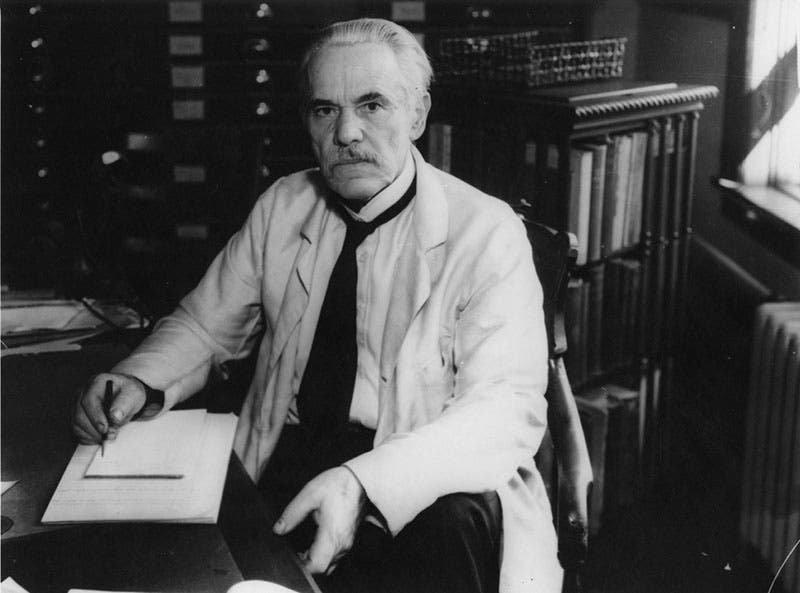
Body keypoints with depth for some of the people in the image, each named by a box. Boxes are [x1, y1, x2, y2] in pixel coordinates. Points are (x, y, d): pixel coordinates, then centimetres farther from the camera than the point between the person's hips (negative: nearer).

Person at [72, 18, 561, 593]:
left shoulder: (487, 232, -8)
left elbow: (508, 410, -18)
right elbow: (205, 325, 17)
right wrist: (137, 382, -7)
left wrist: (362, 483, -34)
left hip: (422, 502, -2)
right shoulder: (282, 207, 7)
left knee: (462, 517, -34)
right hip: (278, 475, 3)